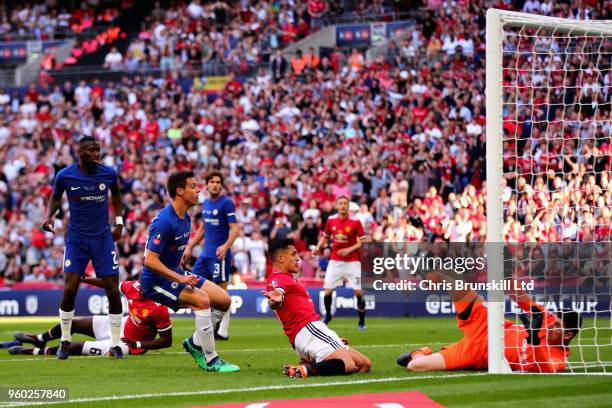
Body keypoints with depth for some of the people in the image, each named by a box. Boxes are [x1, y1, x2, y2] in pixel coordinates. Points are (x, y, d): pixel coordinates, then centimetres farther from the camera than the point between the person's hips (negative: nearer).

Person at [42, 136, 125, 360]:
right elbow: (55, 197, 11)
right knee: (69, 290, -10)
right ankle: (65, 341, 8)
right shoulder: (65, 176, -9)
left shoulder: (108, 174, -5)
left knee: (113, 291, -4)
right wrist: (49, 216, -7)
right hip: (76, 238, -1)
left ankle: (116, 344, 7)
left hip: (103, 238, 1)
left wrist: (119, 221, 9)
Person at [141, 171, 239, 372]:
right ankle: (210, 360, -20)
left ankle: (195, 343, 17)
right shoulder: (164, 222, -23)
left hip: (175, 273, 10)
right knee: (202, 300, -28)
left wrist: (183, 274, 13)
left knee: (224, 300, 1)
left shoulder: (185, 218, 7)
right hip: (156, 280, -10)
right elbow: (150, 261, -26)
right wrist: (179, 278, -27)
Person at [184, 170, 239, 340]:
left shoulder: (226, 203, -8)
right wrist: (190, 247, 22)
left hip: (219, 254, -8)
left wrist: (226, 246, -30)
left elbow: (234, 228, -14)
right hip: (206, 253, 8)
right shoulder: (206, 203, 14)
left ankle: (223, 331, -1)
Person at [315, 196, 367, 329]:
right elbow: (325, 236, 14)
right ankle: (328, 315, 23)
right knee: (328, 291, -3)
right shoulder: (331, 220, 1)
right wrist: (318, 248, -3)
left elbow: (363, 242, -6)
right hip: (335, 261, 3)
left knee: (358, 292, -8)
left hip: (352, 262, -3)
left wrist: (349, 249, -18)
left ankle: (362, 321, 8)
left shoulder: (355, 222, -9)